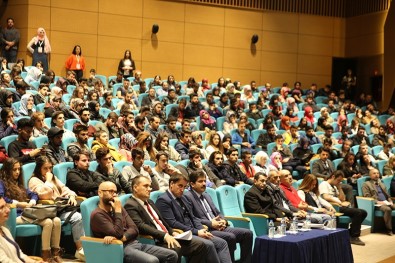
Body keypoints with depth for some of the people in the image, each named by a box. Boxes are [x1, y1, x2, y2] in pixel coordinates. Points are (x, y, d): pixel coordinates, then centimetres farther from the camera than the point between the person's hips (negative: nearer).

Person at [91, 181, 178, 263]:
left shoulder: (119, 209, 17)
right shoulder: (97, 214, -6)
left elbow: (134, 229, 6)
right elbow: (118, 234, -17)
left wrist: (122, 238, -13)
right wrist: (118, 211, -11)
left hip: (136, 244, 8)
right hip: (122, 248, -7)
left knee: (172, 255, -8)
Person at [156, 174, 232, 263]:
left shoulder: (183, 198, 21)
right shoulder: (163, 200, -8)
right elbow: (172, 223, -16)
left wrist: (202, 230, -2)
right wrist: (196, 232, -16)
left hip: (193, 232, 9)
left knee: (222, 243, -6)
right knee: (208, 245, -28)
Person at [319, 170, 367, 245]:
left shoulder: (334, 186, 26)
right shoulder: (324, 184, -1)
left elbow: (342, 199, 20)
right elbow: (326, 197, -19)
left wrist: (339, 187, 12)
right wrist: (341, 203, -19)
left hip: (340, 207, 9)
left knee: (363, 213, 0)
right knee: (358, 212, -23)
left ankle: (350, 233, 1)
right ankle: (354, 237, -16)